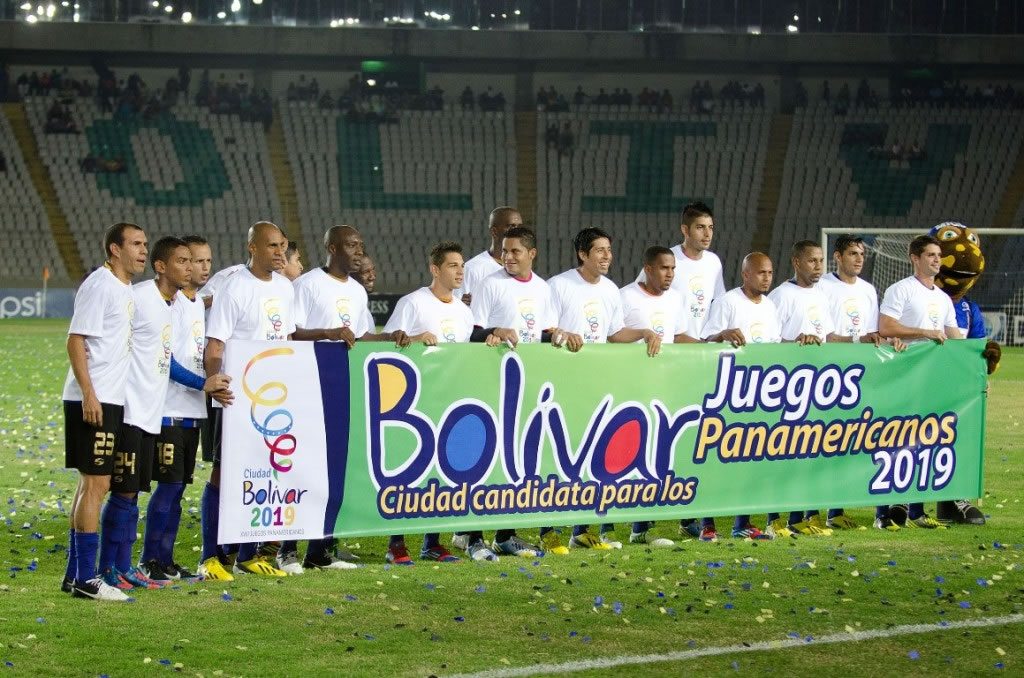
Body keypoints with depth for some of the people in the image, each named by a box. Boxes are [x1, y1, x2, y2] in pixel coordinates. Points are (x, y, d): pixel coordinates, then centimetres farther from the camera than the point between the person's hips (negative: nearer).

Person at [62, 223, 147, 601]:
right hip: (92, 400, -10)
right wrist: (89, 394, -22)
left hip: (111, 400, 10)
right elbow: (76, 342, -16)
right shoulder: (99, 285, -11)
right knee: (96, 484, -10)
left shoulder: (126, 290, 16)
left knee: (91, 484, 12)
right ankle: (85, 578, -8)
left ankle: (75, 574, 18)